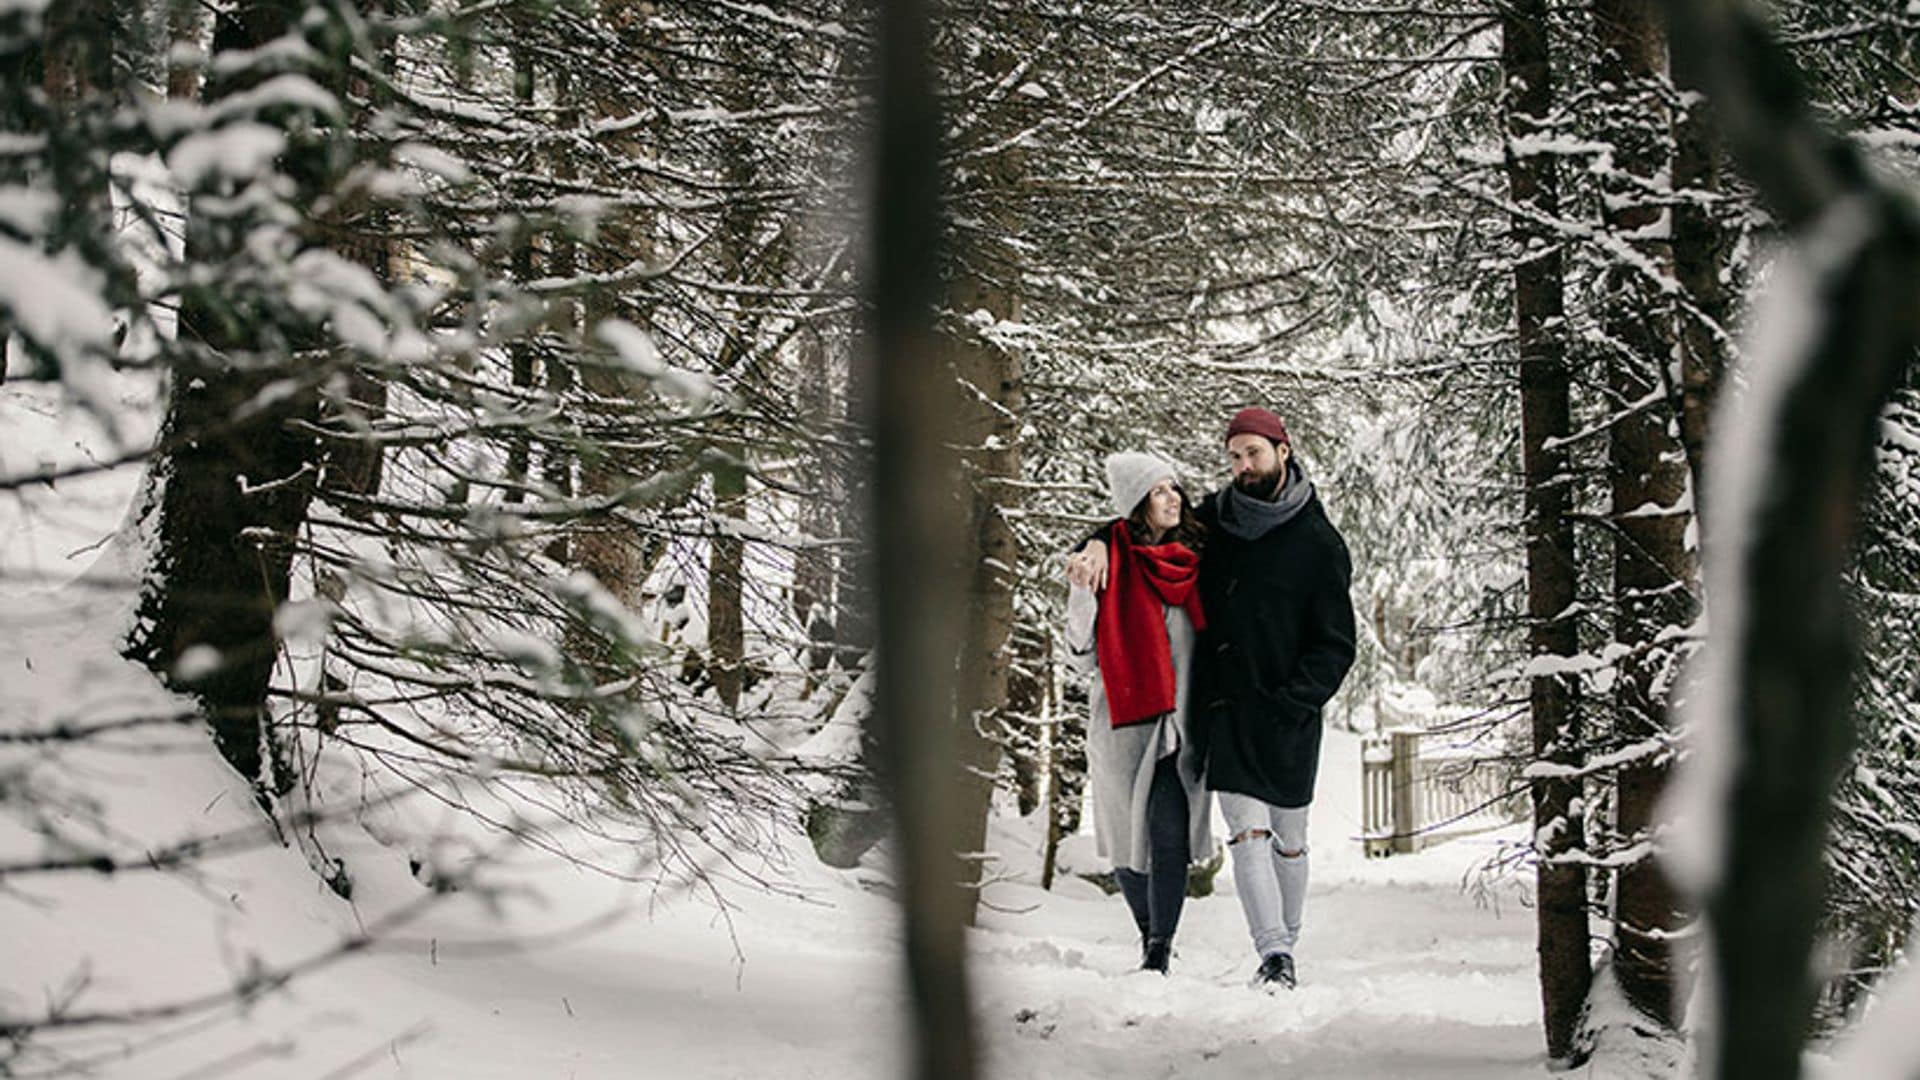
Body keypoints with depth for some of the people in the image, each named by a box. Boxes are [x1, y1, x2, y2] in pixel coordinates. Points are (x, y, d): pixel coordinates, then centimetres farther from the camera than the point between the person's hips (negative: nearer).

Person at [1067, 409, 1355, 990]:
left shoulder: (1319, 544, -1)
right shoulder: (1214, 519, 8)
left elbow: (1336, 645, -1)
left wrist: (1290, 701, -14)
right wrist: (1099, 544, -3)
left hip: (1287, 717, -1)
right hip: (1224, 708, 1)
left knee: (1288, 840, 9)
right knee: (1247, 832, -11)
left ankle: (1286, 946, 24)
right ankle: (1274, 956, -15)